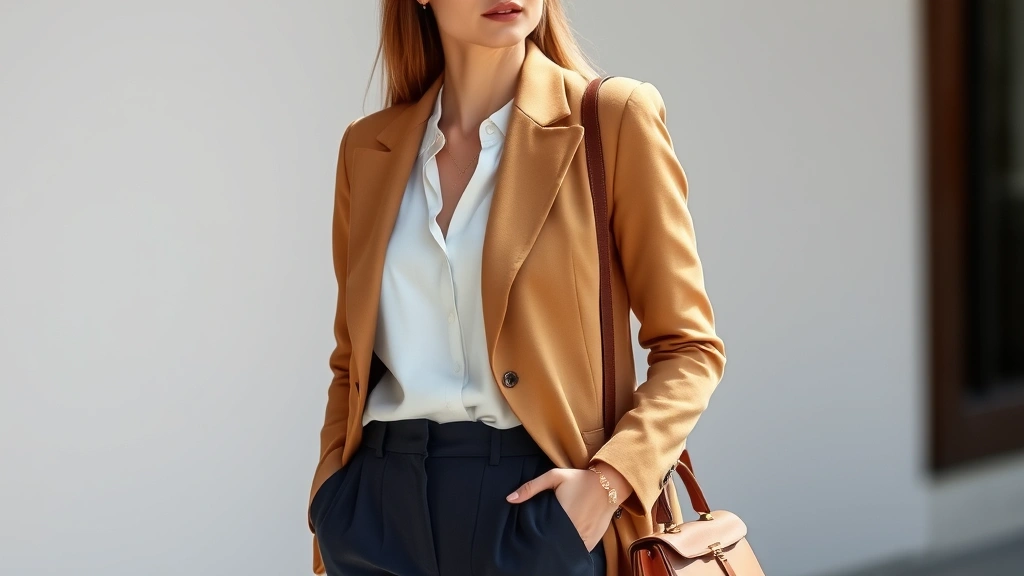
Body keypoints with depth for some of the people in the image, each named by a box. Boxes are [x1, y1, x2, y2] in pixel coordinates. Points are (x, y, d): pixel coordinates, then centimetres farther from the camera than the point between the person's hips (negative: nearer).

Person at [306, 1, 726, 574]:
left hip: (538, 509, -3)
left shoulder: (613, 119, -3)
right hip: (380, 512, 3)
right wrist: (332, 509, 4)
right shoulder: (368, 148, 9)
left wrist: (610, 478, -15)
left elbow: (690, 349, -2)